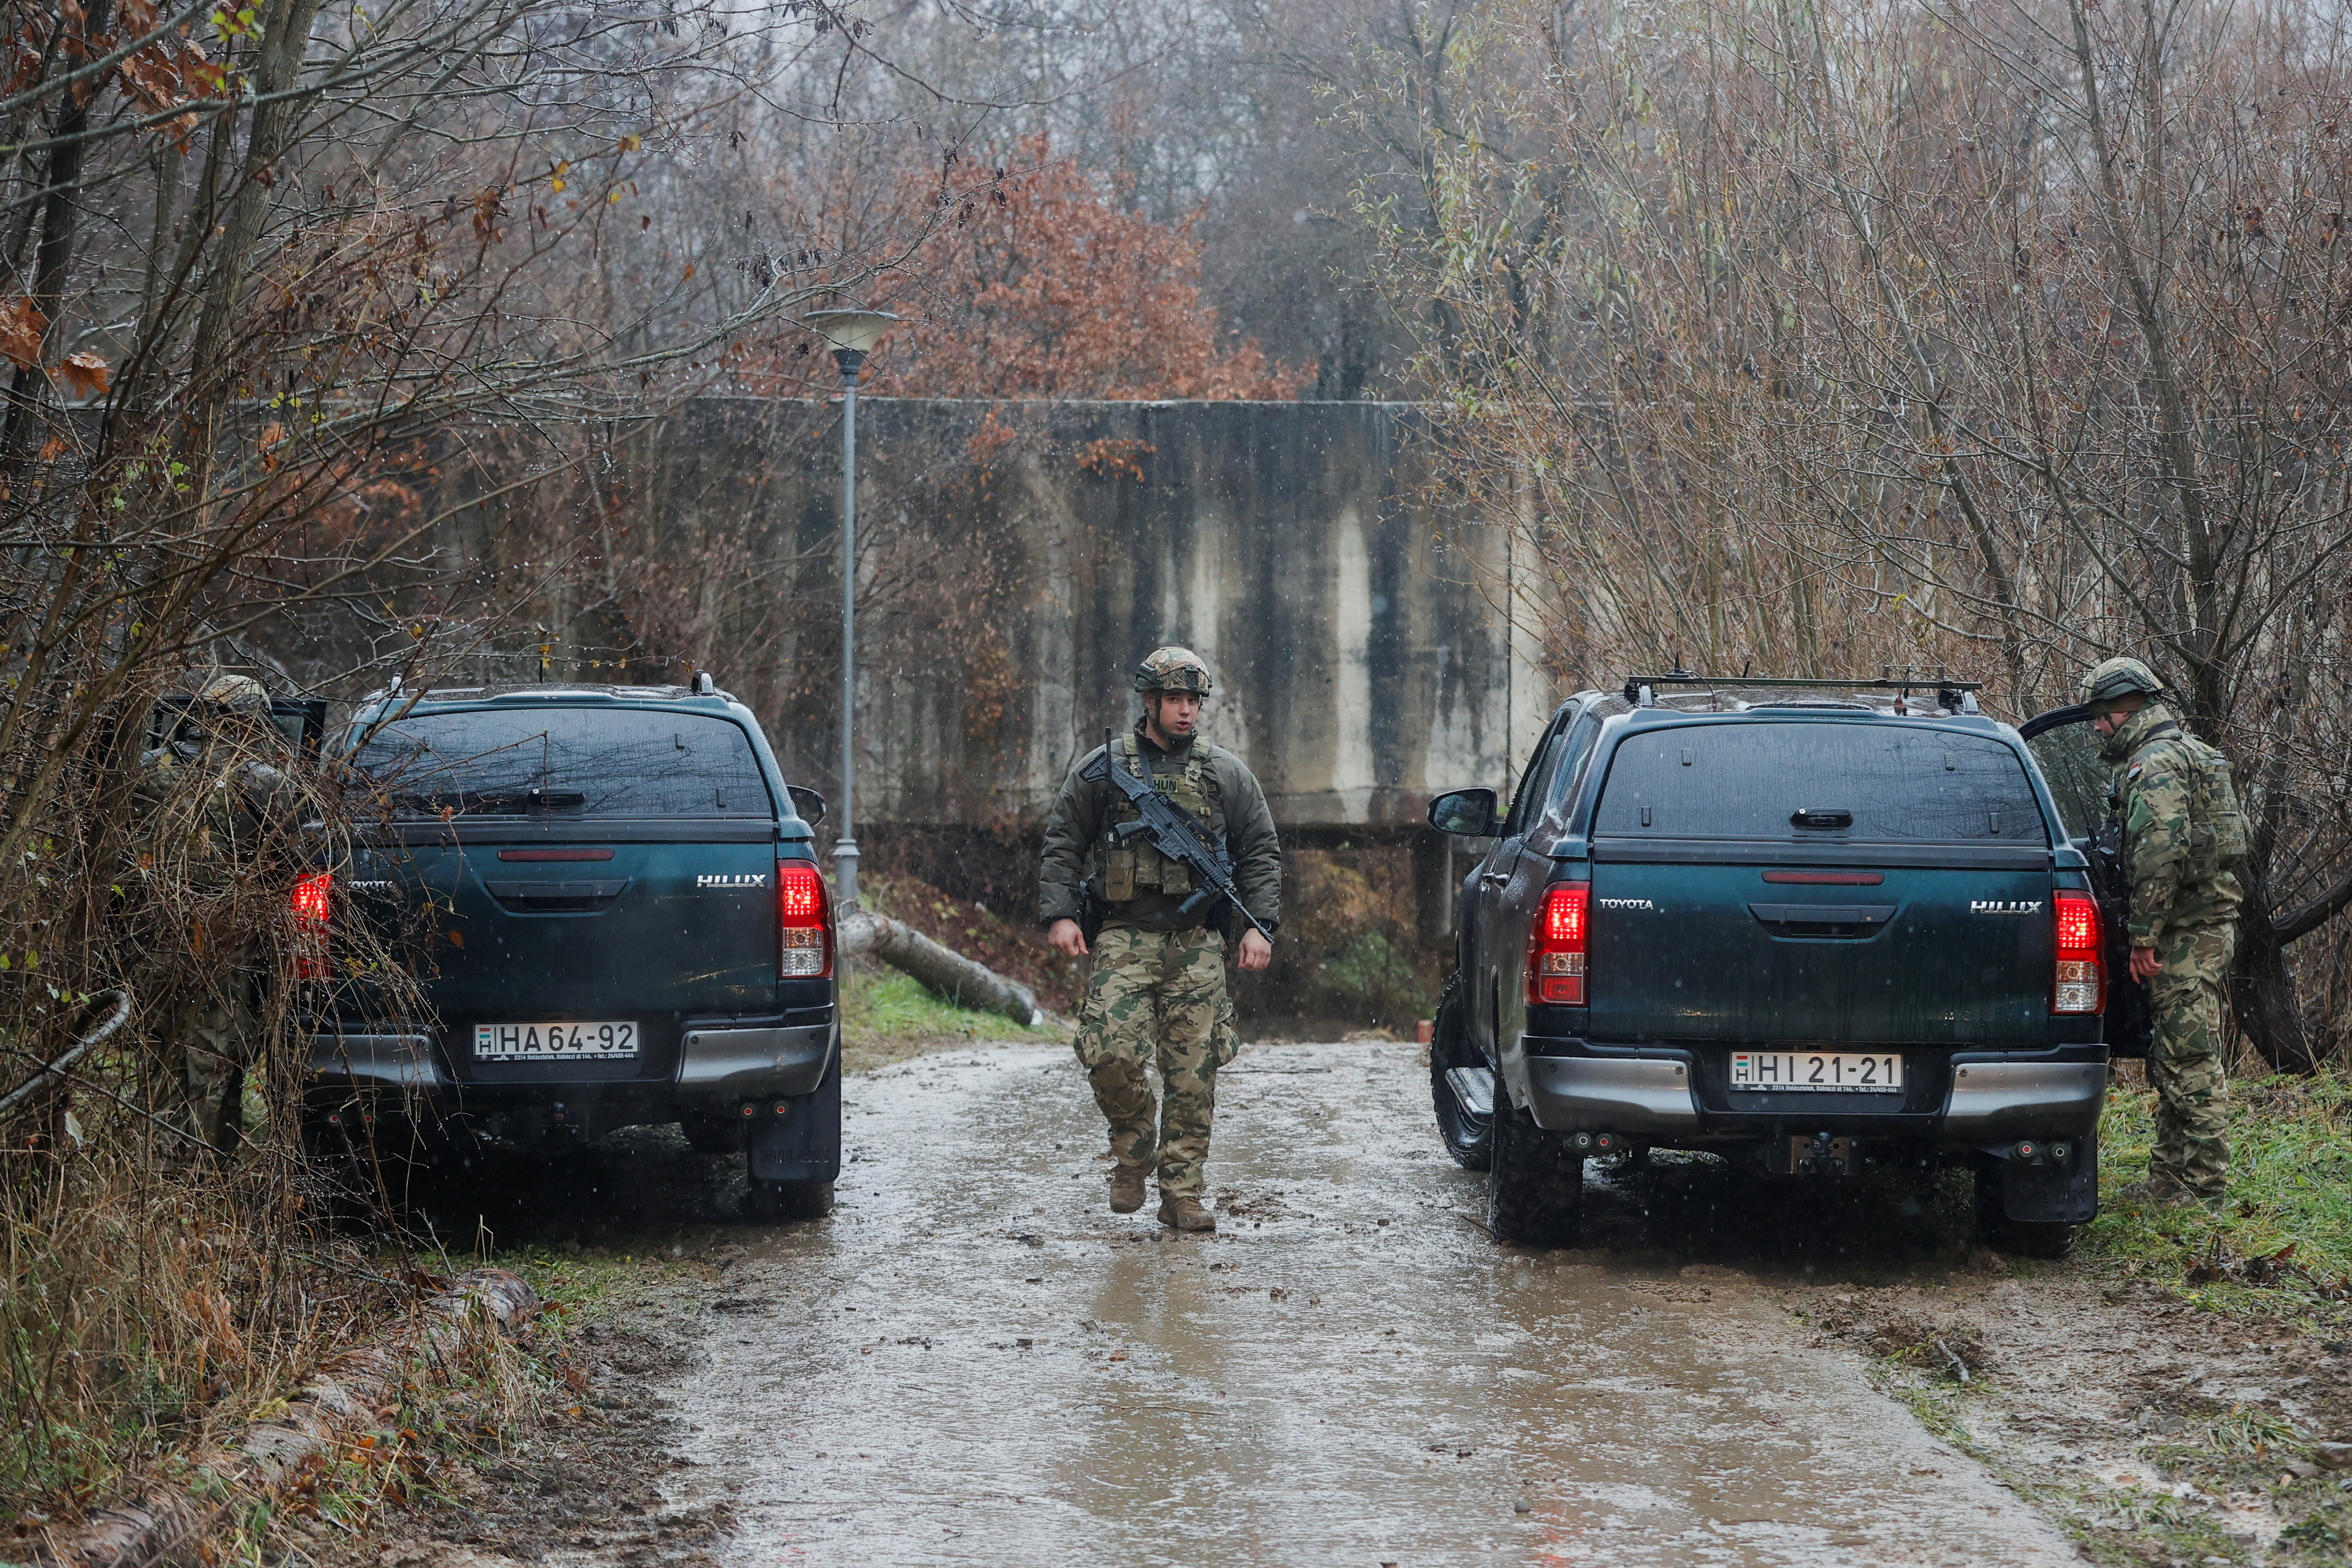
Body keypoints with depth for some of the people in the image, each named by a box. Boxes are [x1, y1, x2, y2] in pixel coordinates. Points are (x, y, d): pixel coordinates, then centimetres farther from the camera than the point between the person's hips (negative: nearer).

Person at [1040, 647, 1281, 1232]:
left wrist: (1260, 925, 1)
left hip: (1198, 945, 1)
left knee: (1193, 1073, -1)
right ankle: (1133, 1150, 9)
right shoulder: (1101, 768, 7)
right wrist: (1060, 914, -4)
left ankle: (1183, 1193, 6)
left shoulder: (1226, 773, 11)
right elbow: (1062, 844, 8)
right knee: (1112, 1053, -17)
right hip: (1125, 938, -1)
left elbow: (1261, 852, 12)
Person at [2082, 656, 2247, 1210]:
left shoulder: (2156, 763, -13)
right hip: (2208, 921, 11)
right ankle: (2171, 1180, 19)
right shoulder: (2188, 752, 22)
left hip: (2186, 933, -11)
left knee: (2190, 1061, -8)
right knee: (2173, 1060, 14)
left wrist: (2144, 934, -20)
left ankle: (2203, 1186, -7)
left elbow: (2162, 851, -23)